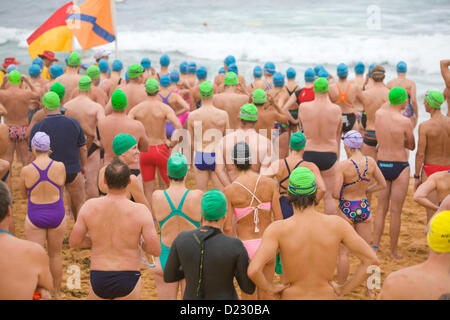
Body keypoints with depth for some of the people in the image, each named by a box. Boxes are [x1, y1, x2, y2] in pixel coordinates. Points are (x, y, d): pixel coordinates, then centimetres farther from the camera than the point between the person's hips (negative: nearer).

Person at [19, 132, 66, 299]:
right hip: (57, 215, 2)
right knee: (56, 254, 19)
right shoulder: (60, 167, -12)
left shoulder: (26, 171, -14)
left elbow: (24, 194, 3)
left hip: (35, 216, -1)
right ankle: (57, 293, 32)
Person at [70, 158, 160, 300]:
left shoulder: (90, 207, -6)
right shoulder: (140, 211, -13)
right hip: (127, 281, -2)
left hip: (98, 279, 2)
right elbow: (155, 250, -12)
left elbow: (74, 242, 2)